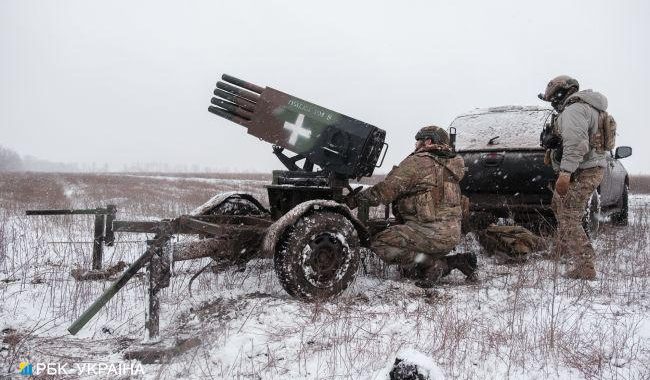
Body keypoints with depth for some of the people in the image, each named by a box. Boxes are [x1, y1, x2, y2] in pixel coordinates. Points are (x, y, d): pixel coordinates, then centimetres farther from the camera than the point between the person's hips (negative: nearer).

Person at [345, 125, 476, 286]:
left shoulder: (418, 162, -10)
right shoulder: (447, 166, 17)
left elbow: (386, 190, -13)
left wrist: (355, 199, -2)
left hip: (431, 231, -9)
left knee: (380, 243, -8)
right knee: (410, 268, 23)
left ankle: (432, 264, -11)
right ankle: (459, 260, 9)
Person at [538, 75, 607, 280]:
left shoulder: (574, 109, -16)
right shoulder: (585, 107, 19)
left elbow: (576, 144, -29)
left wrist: (566, 173, -33)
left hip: (580, 174, -11)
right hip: (590, 169, 11)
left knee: (570, 220, -9)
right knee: (558, 206, 28)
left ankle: (585, 269, -9)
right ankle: (562, 249, 42)